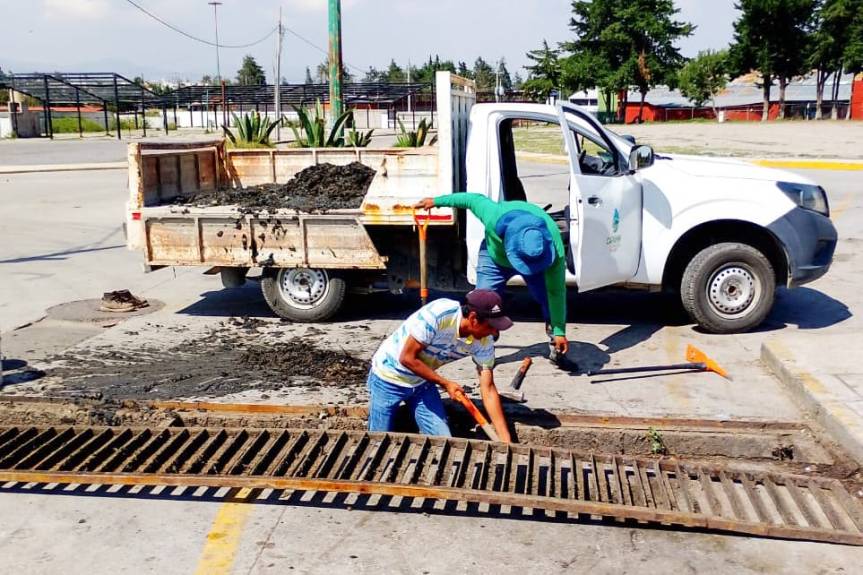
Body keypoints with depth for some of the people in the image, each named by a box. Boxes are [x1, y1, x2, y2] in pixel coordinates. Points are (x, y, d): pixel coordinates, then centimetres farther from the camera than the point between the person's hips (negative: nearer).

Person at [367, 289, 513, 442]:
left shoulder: (484, 342, -18)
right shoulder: (436, 314, -35)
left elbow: (488, 390, -12)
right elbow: (407, 358, -26)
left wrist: (506, 440, -14)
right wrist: (445, 384, -19)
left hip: (422, 381, 5)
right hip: (388, 378, -5)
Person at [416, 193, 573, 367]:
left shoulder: (554, 246, -40)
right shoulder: (494, 217, -43)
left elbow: (557, 290, -31)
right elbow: (475, 199, -21)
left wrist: (559, 331, -27)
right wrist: (437, 201, -8)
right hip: (495, 257, 0)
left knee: (552, 300, -14)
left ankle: (557, 352, 3)